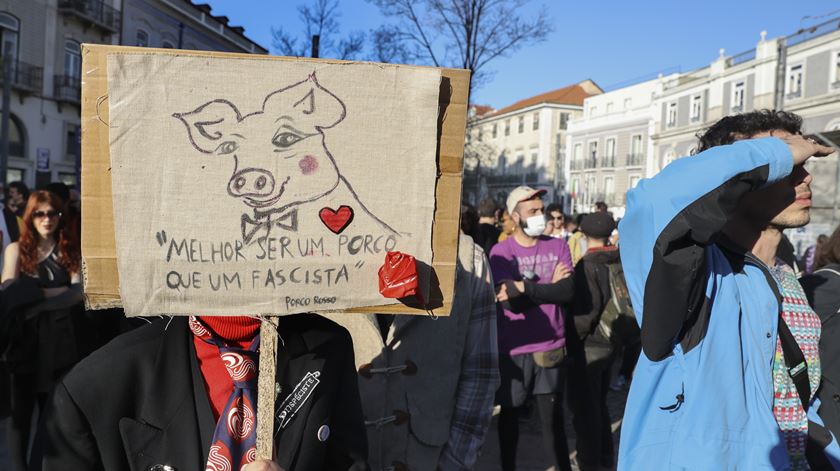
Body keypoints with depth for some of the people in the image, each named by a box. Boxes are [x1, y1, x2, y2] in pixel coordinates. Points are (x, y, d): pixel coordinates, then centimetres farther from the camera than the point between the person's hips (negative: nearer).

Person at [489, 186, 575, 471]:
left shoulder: (558, 247, 2)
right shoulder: (500, 252, -6)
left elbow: (568, 291, -13)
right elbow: (510, 302, -17)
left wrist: (525, 288, -19)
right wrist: (549, 287, -11)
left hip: (551, 347, 1)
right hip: (513, 349, -1)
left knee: (553, 418, 8)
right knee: (509, 415, 14)